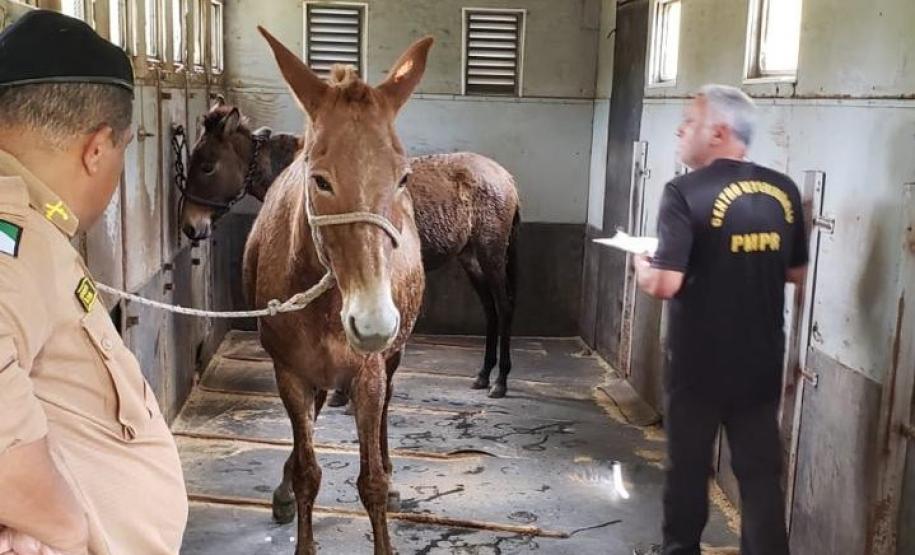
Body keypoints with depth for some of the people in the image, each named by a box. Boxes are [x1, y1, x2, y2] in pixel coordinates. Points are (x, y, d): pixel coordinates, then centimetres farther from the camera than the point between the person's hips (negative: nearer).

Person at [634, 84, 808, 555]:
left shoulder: (686, 193, -17)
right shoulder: (784, 191, 1)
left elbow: (664, 284, -22)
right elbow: (795, 272, 11)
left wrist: (641, 265, -2)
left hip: (699, 363, -4)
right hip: (762, 363, 4)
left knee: (688, 467, 14)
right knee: (761, 472, 11)